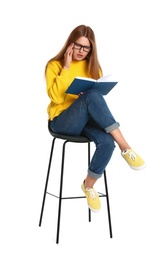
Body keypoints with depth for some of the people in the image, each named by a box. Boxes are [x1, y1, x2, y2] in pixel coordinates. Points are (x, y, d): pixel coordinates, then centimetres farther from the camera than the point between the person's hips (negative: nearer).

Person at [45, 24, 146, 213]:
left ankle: (88, 185, -5)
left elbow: (98, 95, 17)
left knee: (106, 141, -31)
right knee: (92, 96, -35)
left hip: (87, 119, 4)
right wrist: (66, 67, -14)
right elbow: (56, 97, -15)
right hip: (63, 121, -4)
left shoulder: (93, 66, 13)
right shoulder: (55, 65, -1)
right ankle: (125, 147, -33)